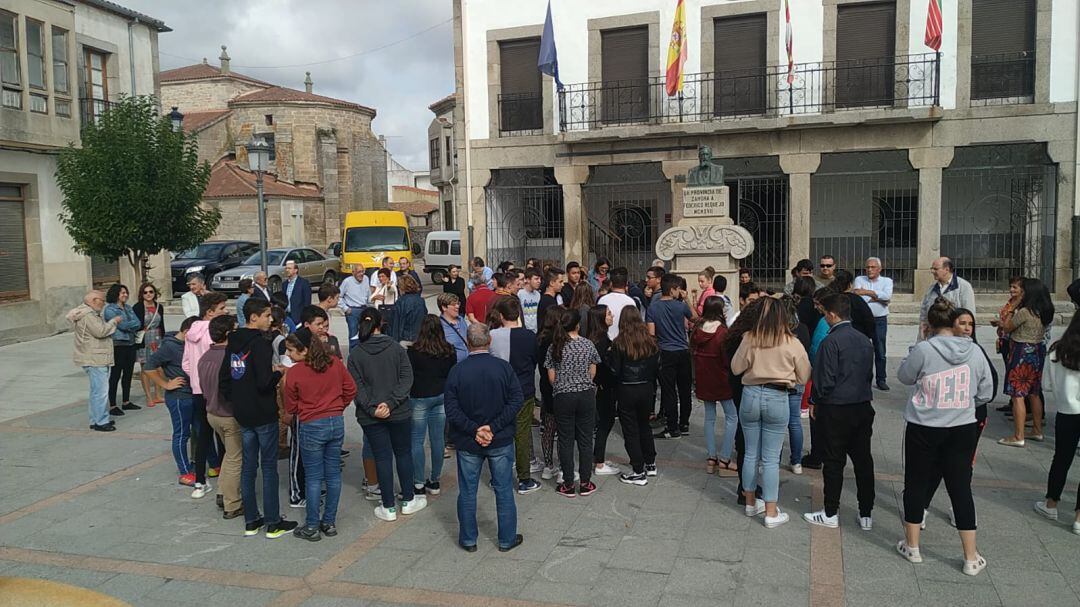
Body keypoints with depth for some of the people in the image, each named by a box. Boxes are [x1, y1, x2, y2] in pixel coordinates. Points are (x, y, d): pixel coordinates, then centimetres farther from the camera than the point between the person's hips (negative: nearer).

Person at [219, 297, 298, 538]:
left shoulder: (233, 343, 8)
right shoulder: (260, 343, -17)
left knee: (248, 466, 12)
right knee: (269, 467, 0)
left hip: (243, 416, 8)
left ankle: (251, 521, 20)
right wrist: (279, 372, -6)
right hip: (264, 414, -7)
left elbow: (223, 380, 14)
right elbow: (264, 382, -24)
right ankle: (273, 523, 7)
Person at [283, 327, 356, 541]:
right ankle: (330, 523, 20)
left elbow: (291, 407, -1)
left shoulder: (294, 373, -13)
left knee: (313, 478, 5)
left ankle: (312, 527, 13)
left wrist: (290, 416, 21)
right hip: (337, 423, 4)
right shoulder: (335, 363, -2)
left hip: (312, 427, -4)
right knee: (333, 474, 11)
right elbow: (351, 389, 7)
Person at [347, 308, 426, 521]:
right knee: (404, 454, 15)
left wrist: (371, 408, -12)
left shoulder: (355, 354, -6)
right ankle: (408, 501, 24)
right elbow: (407, 378, -11)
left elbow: (357, 387, -10)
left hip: (370, 416, 0)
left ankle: (388, 507, 12)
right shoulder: (396, 348, -6)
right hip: (399, 413, 0)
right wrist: (391, 402, -14)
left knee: (382, 457, 6)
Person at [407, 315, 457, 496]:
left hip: (419, 398, -4)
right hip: (442, 397, 4)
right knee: (438, 439, 9)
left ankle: (419, 483, 4)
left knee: (416, 440, 4)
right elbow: (453, 375, 9)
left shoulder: (413, 351, -11)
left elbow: (408, 376, -6)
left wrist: (407, 394, 8)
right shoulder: (449, 351, 1)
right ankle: (435, 481, 18)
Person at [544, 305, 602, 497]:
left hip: (563, 397, -1)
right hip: (586, 395, 1)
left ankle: (568, 485, 12)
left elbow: (551, 377, -2)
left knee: (566, 440, 7)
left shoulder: (555, 347, -5)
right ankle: (585, 484, 14)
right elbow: (592, 372, 5)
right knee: (585, 439, 9)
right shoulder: (588, 344, -1)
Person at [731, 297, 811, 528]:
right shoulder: (792, 343, -6)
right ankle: (771, 512, 9)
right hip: (778, 399, -2)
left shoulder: (749, 339, -4)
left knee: (750, 453, 15)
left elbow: (736, 368, 2)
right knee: (771, 458, 4)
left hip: (751, 395, 2)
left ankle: (750, 502, 29)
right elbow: (804, 377, 3)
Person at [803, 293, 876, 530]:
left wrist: (814, 402, -2)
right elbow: (870, 373, 13)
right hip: (863, 407, 6)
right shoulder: (865, 340, 6)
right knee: (863, 460, 11)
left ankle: (830, 514, 12)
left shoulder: (831, 342, -16)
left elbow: (825, 379, -16)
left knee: (834, 462, 3)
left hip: (836, 410, -6)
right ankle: (866, 514, 18)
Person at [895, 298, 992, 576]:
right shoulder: (975, 351, -4)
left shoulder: (923, 350, -16)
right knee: (961, 488, 10)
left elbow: (904, 377, 1)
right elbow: (986, 392, 5)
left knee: (916, 484, 13)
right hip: (963, 428, 3)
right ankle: (971, 558, 15)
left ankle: (912, 546, 24)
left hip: (924, 429, -3)